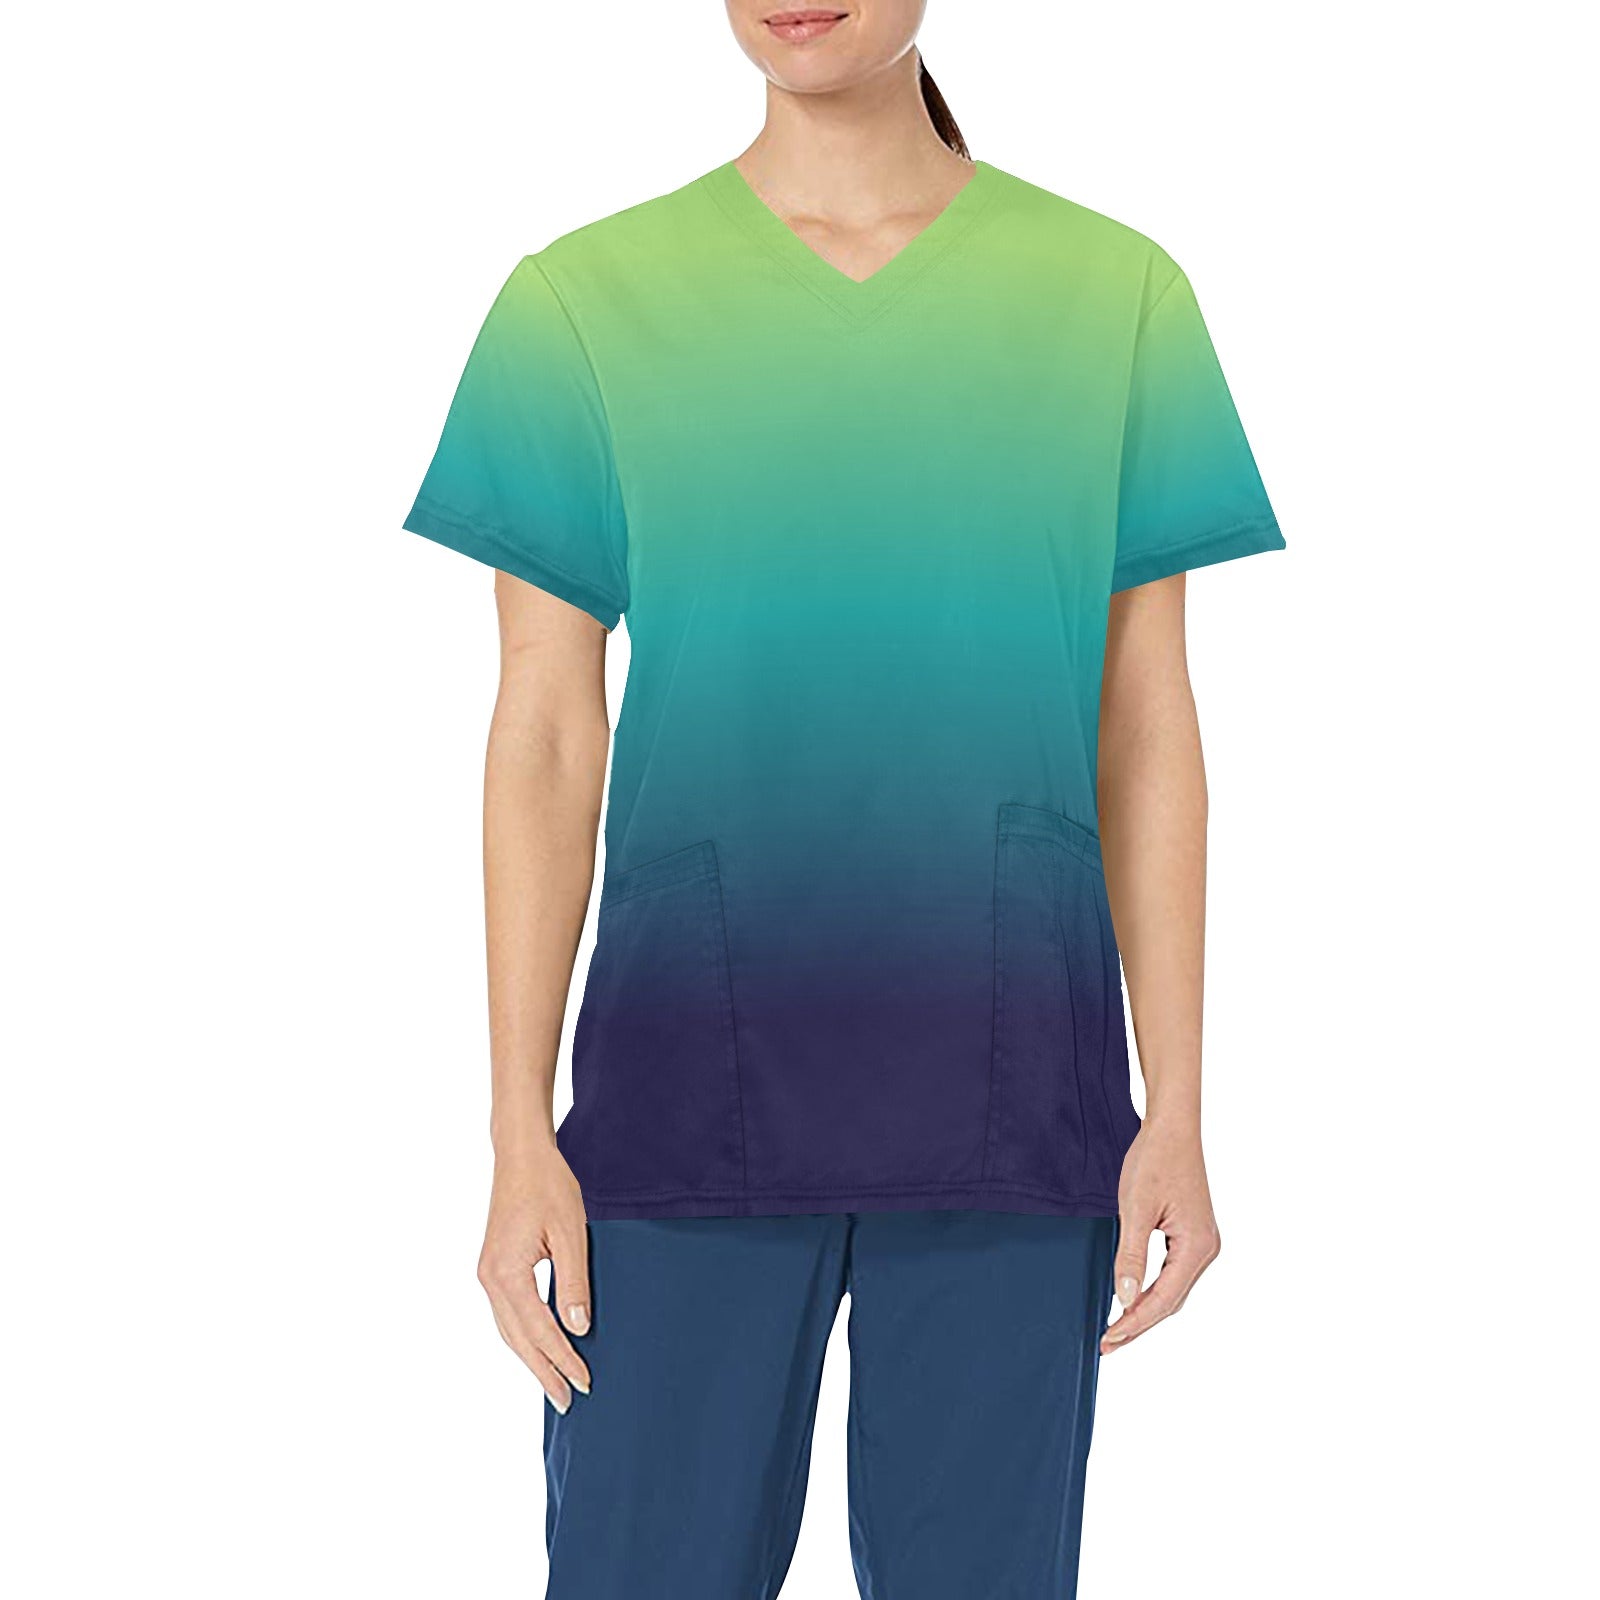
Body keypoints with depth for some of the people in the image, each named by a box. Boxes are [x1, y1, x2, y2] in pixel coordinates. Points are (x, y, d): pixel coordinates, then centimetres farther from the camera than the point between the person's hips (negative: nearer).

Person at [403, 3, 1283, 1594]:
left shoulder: (1114, 296, 4)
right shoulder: (584, 302, 2)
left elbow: (1147, 734, 5)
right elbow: (544, 741, 2)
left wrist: (1176, 1110, 1)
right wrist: (520, 1135, -2)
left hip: (1009, 1090, 1)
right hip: (692, 1086, 0)